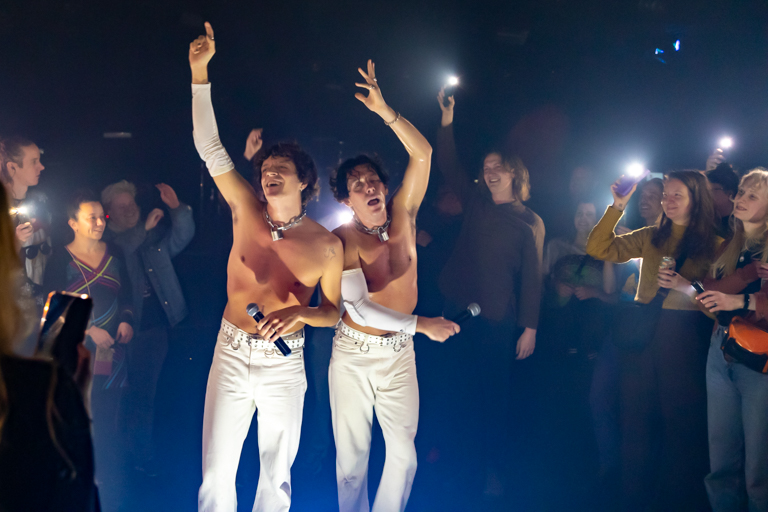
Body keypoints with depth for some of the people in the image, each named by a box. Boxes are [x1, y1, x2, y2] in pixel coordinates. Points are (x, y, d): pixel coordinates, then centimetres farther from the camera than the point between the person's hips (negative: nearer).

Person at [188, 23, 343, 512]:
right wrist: (199, 71, -14)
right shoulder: (247, 211, -3)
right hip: (231, 355, 2)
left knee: (277, 473, 8)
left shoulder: (326, 245, -7)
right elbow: (211, 148, -8)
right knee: (216, 471, 2)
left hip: (284, 364, -1)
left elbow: (334, 311, 3)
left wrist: (300, 312, -20)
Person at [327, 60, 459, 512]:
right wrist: (421, 324, -22)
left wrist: (385, 111, -21)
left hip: (399, 355, 3)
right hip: (354, 353, -3)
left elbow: (422, 154, -12)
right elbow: (358, 306, -21)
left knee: (403, 452, 5)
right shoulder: (342, 241, -13)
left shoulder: (403, 217, -3)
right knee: (352, 453, 6)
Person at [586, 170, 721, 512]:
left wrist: (687, 287, -21)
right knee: (637, 416, 7)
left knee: (681, 420, 0)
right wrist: (617, 207, -2)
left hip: (685, 339, -4)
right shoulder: (651, 238, 11)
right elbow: (598, 250, 6)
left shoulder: (715, 246, 1)